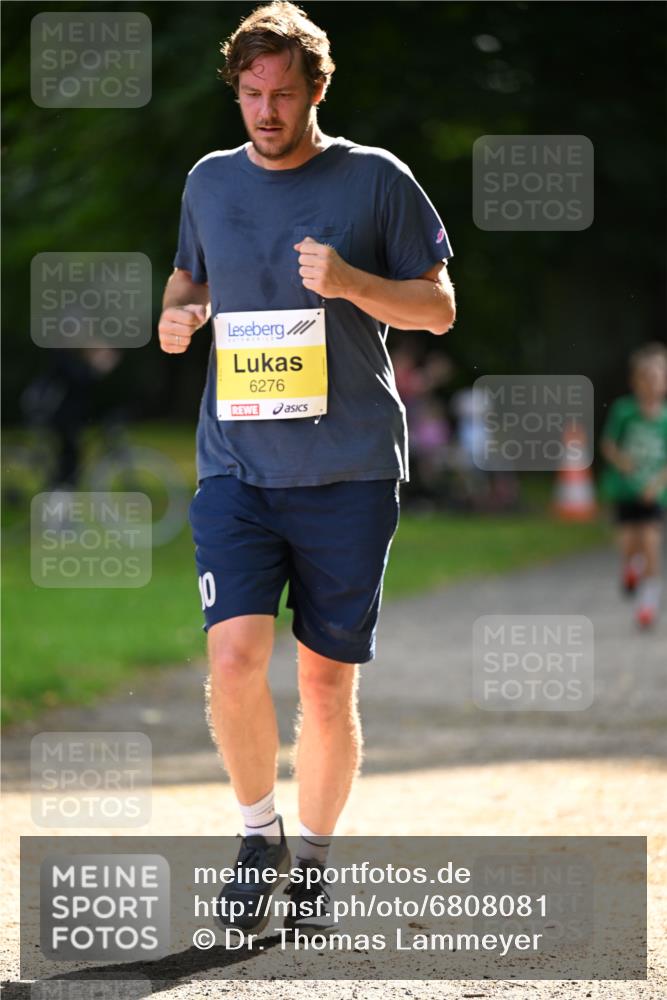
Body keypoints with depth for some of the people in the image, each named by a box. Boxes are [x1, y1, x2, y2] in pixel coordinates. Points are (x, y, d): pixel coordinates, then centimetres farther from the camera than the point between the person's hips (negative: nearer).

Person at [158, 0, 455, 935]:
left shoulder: (376, 179, 0)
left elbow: (439, 307, 2)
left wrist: (349, 282, -15)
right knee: (234, 659, -14)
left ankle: (314, 858, 21)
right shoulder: (210, 181, 10)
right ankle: (258, 832, 8)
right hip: (236, 466, 2)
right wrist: (176, 316, 2)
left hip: (350, 472, -2)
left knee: (328, 685, 2)